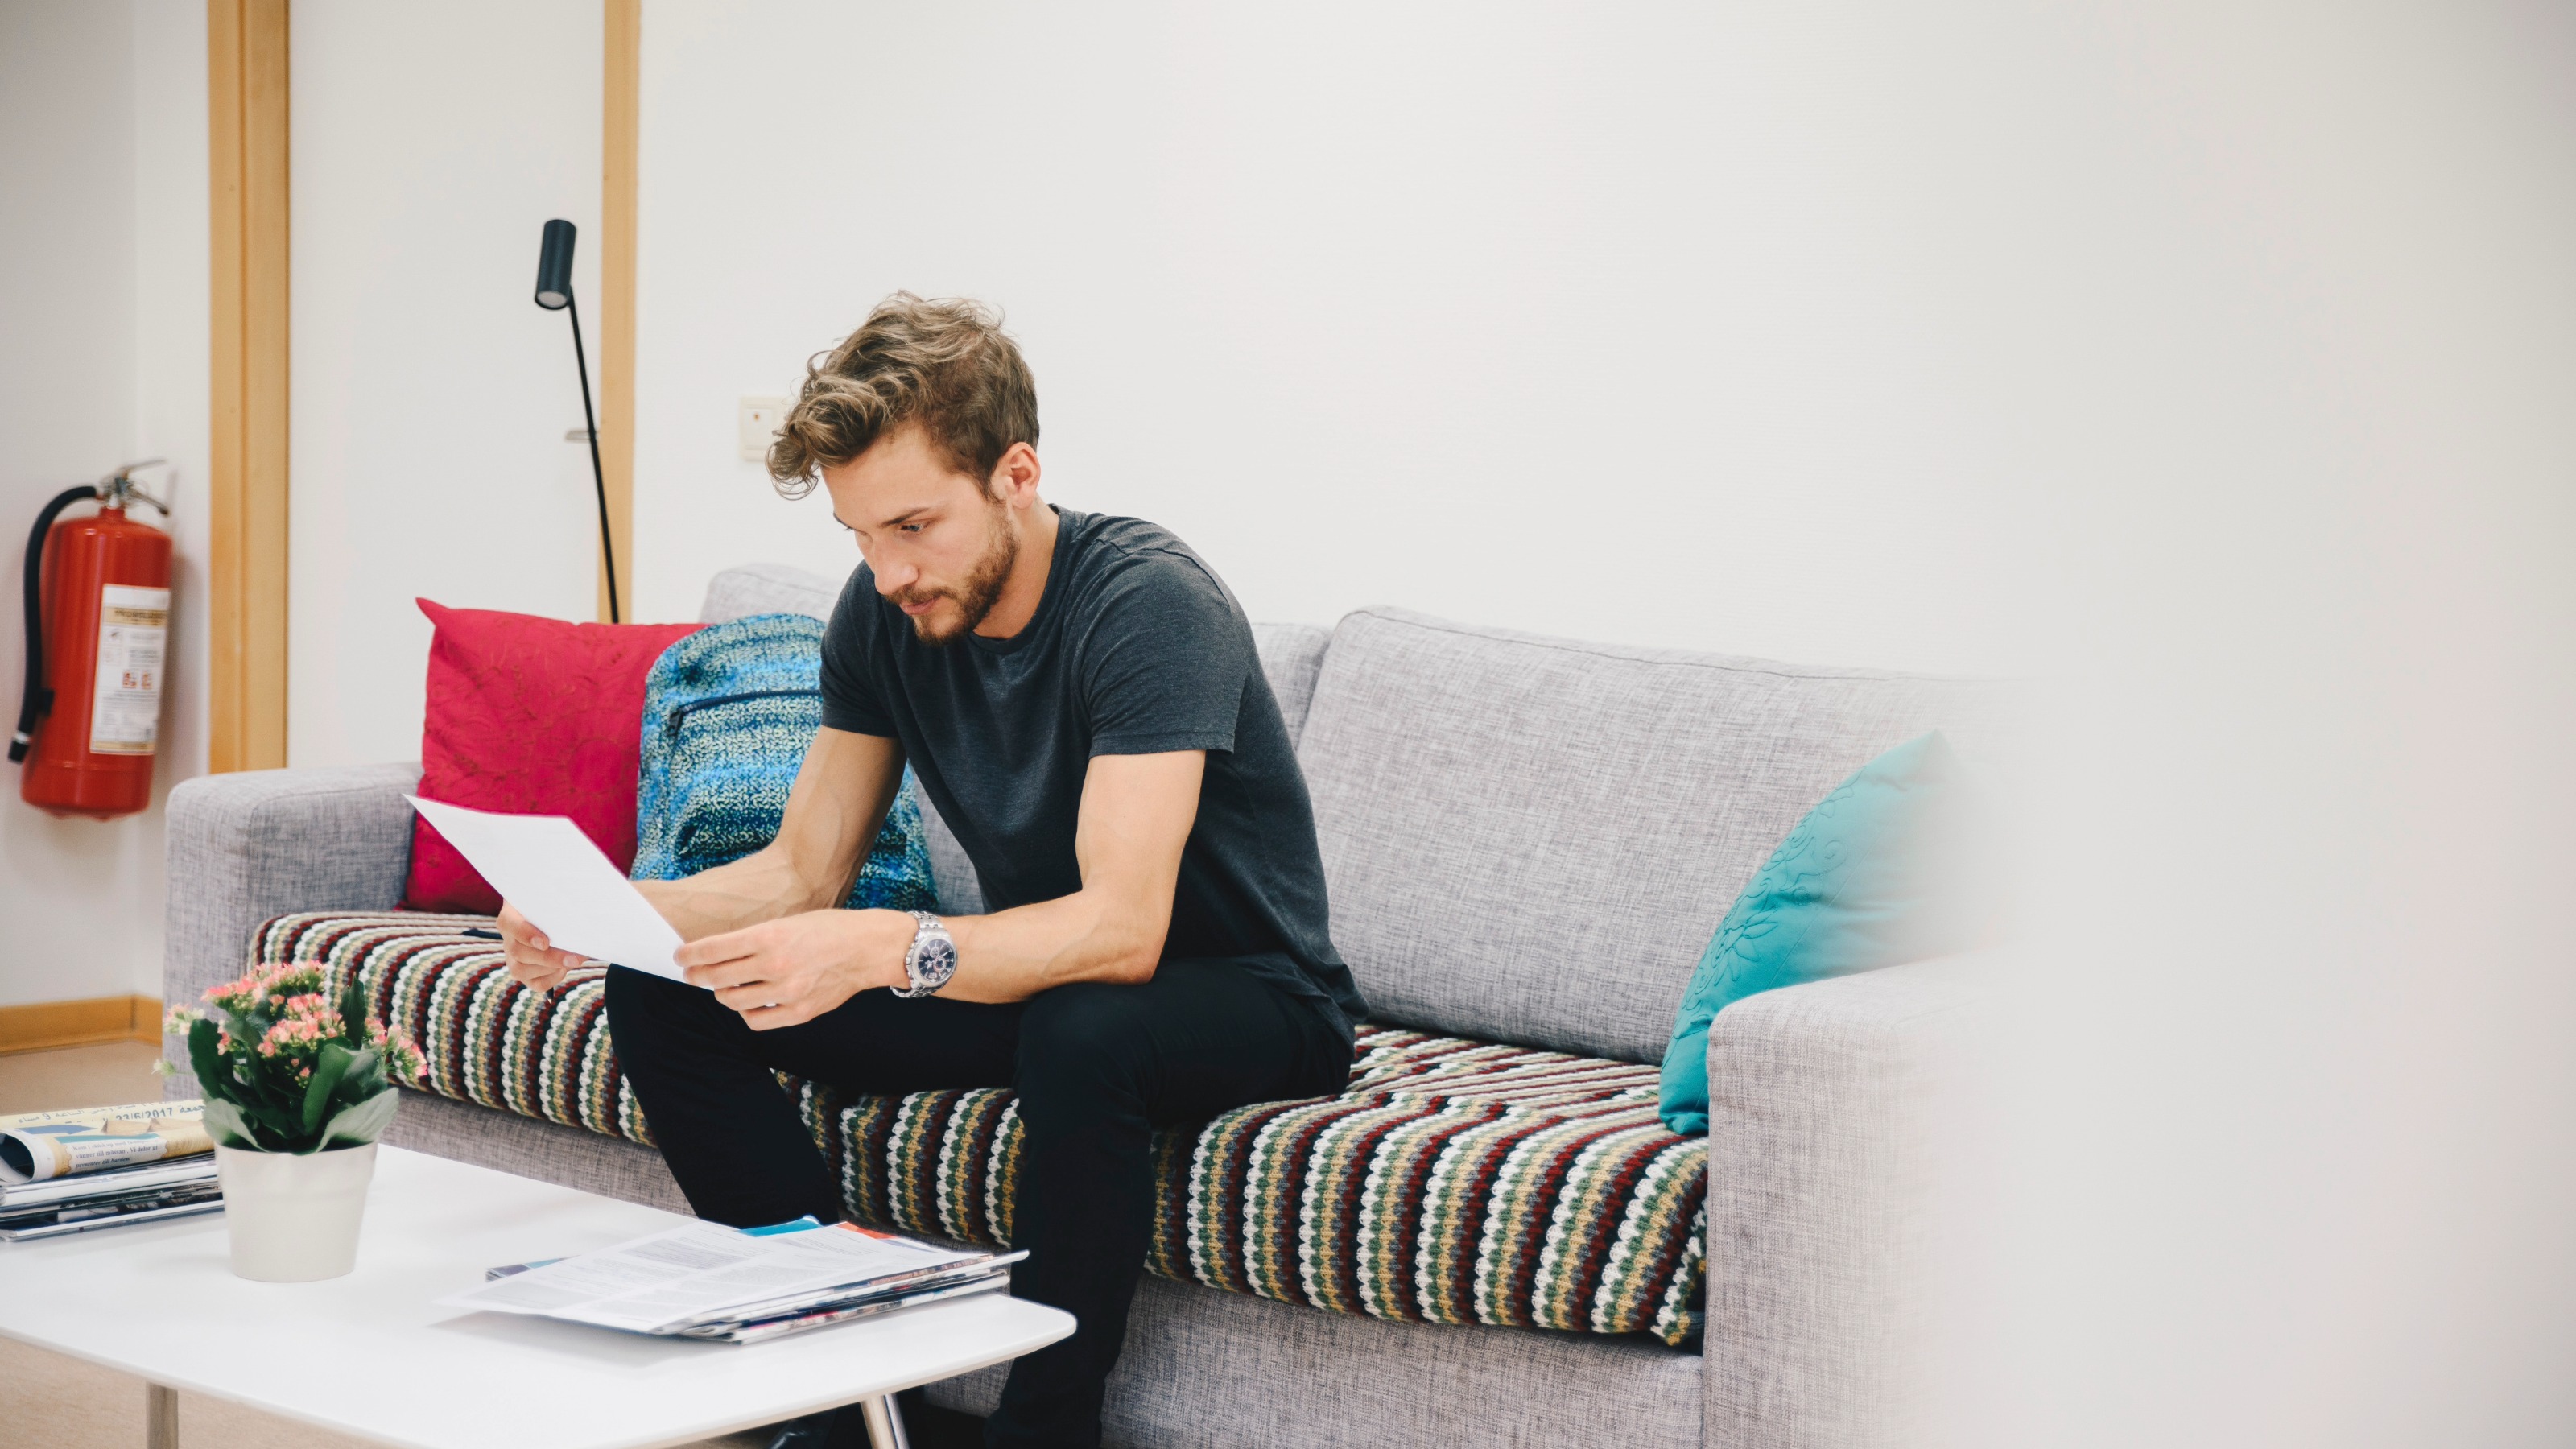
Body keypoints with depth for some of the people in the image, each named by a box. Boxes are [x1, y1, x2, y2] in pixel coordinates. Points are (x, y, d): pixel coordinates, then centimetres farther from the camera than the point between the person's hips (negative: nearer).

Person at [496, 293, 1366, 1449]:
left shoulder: (1150, 605, -26)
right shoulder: (884, 614, -4)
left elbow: (1122, 928, -35)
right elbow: (802, 873, 0)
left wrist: (879, 950, -49)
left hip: (1253, 998, -7)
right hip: (1037, 976, 7)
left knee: (1082, 1033, -42)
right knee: (663, 997, -7)